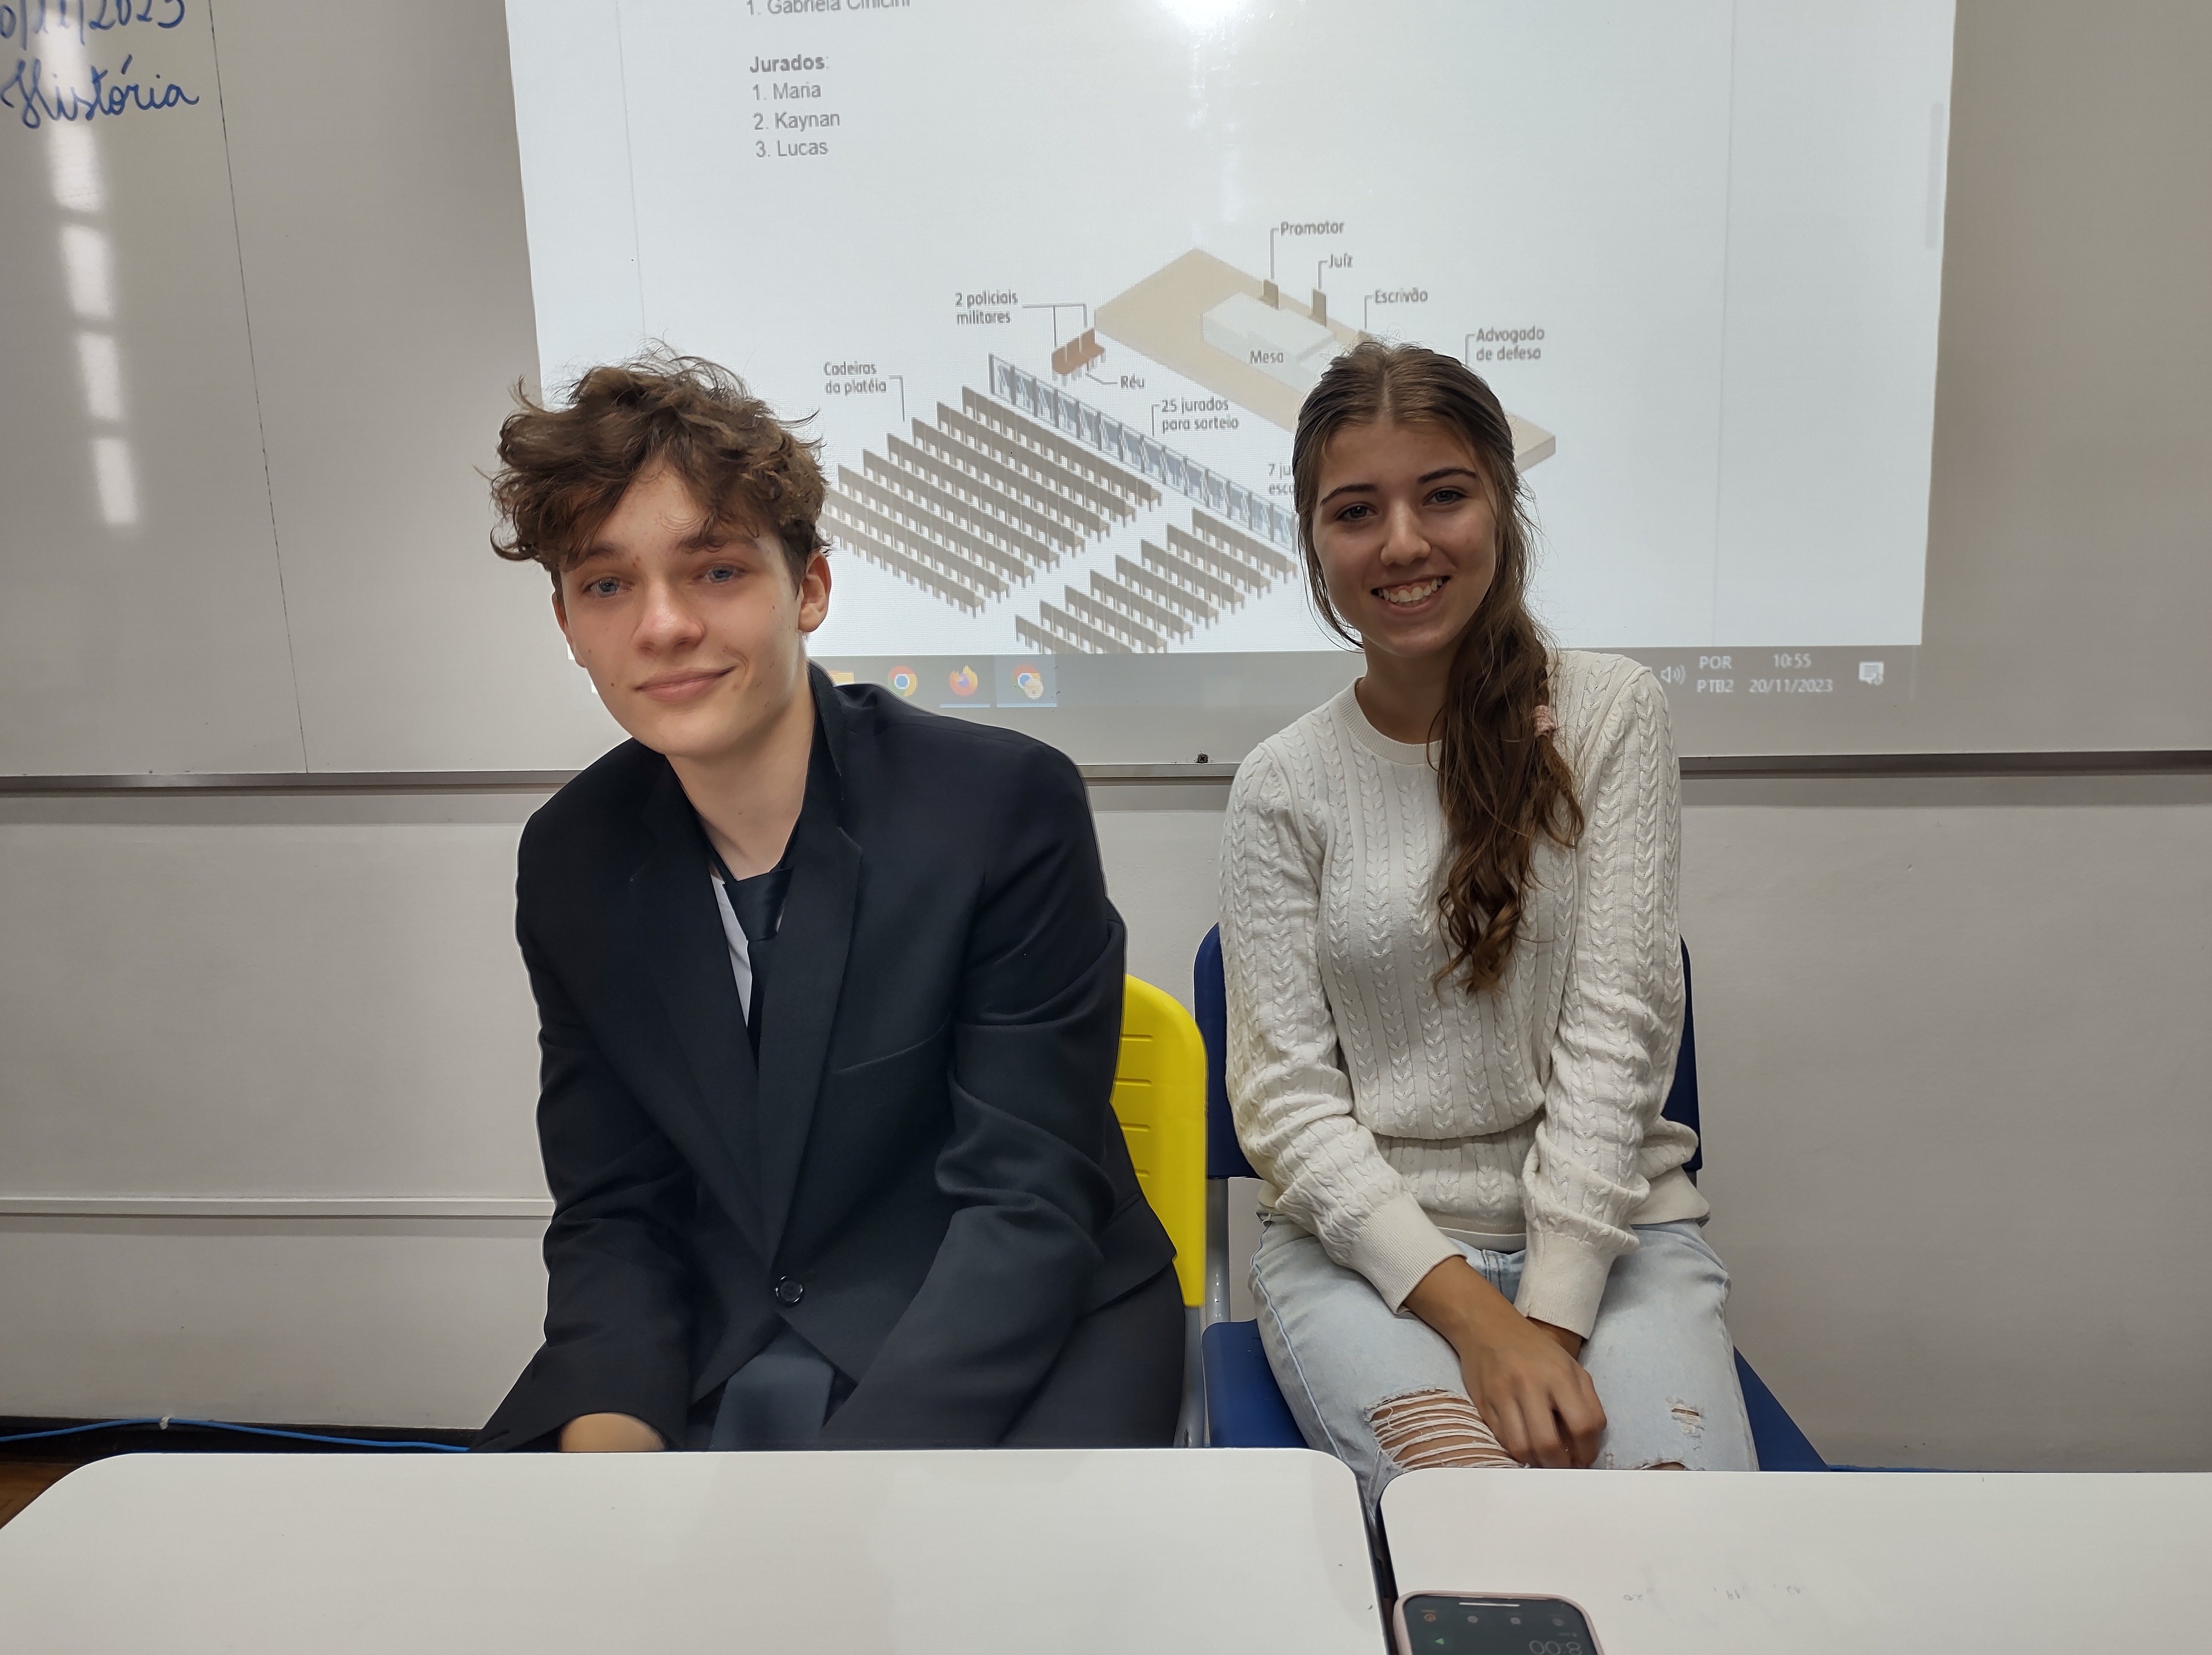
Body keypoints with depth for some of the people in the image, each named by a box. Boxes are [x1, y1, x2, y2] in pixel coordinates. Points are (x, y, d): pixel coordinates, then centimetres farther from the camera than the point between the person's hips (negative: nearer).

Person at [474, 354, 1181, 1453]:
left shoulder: (1009, 805, -16)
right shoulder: (571, 861, 0)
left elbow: (1028, 1207, -15)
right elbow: (610, 1210, 4)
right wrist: (608, 1438, -15)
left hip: (1005, 1345, -3)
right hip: (709, 1358, 4)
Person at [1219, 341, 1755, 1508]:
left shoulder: (1610, 713, 1)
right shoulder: (1284, 787, 1)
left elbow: (1617, 1026, -6)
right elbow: (1285, 1095, -4)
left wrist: (1551, 1315, -14)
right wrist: (1472, 1314, -16)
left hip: (1606, 1226, 1)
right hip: (1364, 1240, 0)